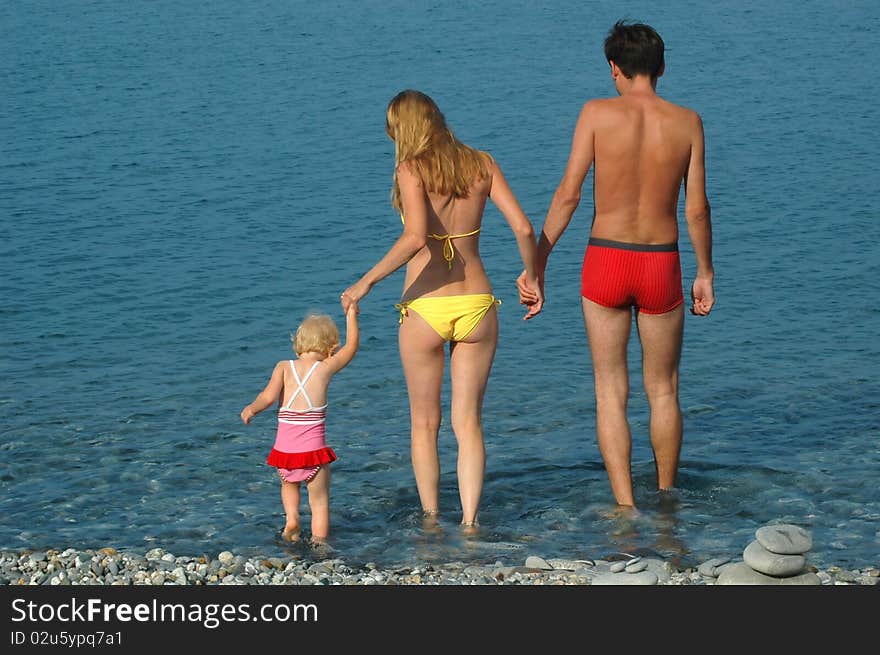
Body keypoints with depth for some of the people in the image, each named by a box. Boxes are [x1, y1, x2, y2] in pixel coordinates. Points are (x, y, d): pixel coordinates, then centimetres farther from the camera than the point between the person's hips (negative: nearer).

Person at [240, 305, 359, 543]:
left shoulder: (284, 367, 3)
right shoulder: (326, 368, 1)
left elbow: (269, 396, -12)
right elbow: (351, 346, 16)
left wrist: (252, 409, -1)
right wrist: (351, 314, 24)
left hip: (284, 446, 2)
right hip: (313, 447, -2)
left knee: (289, 484, 30)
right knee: (320, 501, 9)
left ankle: (291, 517, 10)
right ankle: (319, 541, 3)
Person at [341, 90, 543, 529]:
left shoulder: (411, 170, -8)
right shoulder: (481, 164, 4)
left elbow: (414, 237, -24)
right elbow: (523, 229, -1)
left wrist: (366, 282, -16)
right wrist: (532, 277, 15)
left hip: (425, 308, -3)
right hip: (477, 305, 3)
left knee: (424, 423, 14)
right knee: (468, 422, 10)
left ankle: (430, 518, 16)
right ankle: (469, 521, 3)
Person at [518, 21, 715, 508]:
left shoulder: (598, 113, -7)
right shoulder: (687, 122, -1)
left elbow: (568, 194, -9)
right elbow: (697, 209, 1)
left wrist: (536, 263, -4)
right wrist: (705, 272, 14)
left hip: (605, 262, -1)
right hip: (662, 266, 1)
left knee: (611, 392, 7)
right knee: (662, 390, 18)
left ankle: (625, 506, 1)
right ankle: (666, 499, 29)